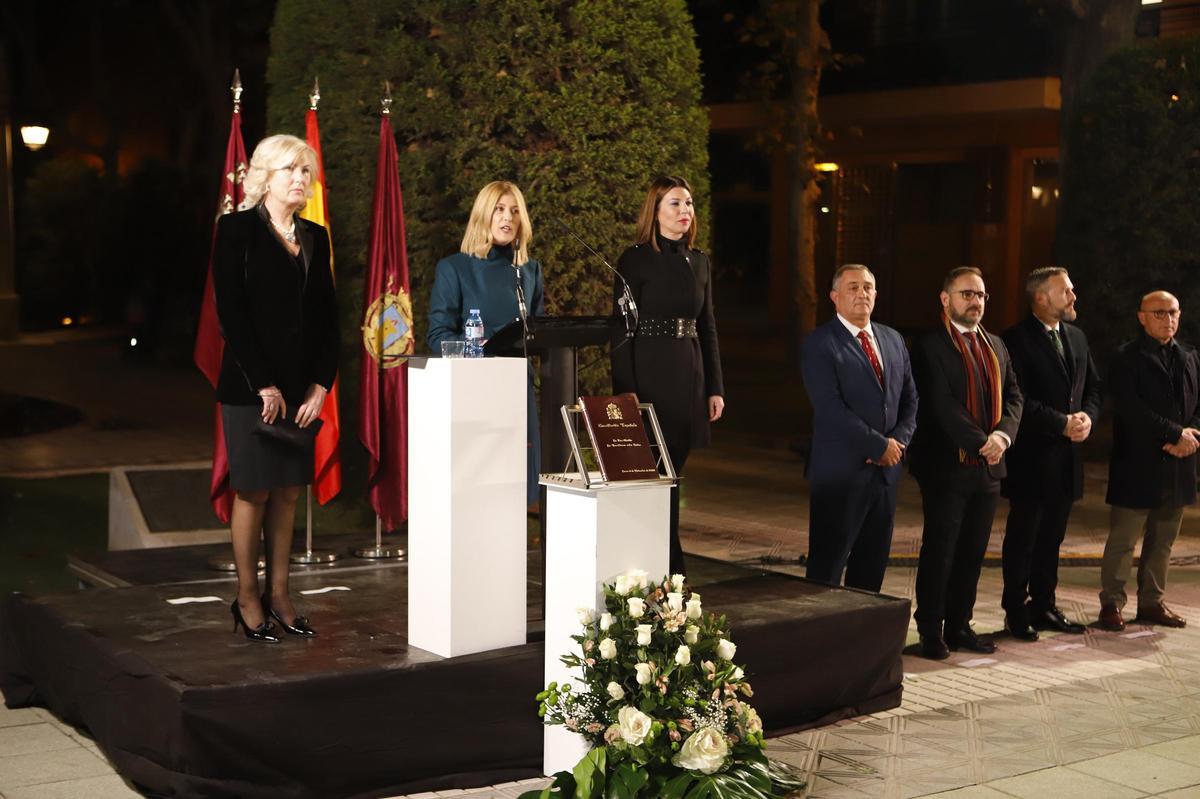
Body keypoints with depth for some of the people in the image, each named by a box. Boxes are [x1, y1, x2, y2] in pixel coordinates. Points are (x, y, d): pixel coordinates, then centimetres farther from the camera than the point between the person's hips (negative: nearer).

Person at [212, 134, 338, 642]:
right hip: (250, 384, -5)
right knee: (254, 489, -1)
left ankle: (278, 595, 13)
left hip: (301, 385, 5)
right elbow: (230, 312, -10)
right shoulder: (238, 229, -3)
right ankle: (247, 597, 9)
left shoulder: (315, 238, 13)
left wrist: (320, 385, -2)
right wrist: (264, 385, -15)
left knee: (288, 490, 7)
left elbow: (327, 316, 10)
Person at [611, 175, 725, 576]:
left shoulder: (699, 262, 13)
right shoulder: (635, 260, -5)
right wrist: (626, 394, -14)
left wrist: (715, 388, 11)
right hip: (649, 375, -6)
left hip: (688, 378, 6)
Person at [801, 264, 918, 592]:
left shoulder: (893, 340, 14)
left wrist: (899, 440, -3)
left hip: (886, 468, 7)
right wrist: (879, 445, -15)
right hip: (841, 471, -6)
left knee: (873, 565, 12)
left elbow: (910, 398, 15)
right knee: (827, 566, -1)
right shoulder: (819, 344, -8)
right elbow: (830, 408, -17)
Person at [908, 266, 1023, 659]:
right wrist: (981, 442, -20)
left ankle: (959, 626, 20)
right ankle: (931, 632, 9)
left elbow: (1013, 396, 9)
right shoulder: (930, 346, -8)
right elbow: (942, 405, -16)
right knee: (939, 551, 1)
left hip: (988, 466, 7)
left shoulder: (996, 345, 16)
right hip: (947, 465, -7)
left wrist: (1002, 434, -10)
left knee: (973, 552, 11)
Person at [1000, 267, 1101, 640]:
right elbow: (1017, 399, -18)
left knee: (1052, 536, 14)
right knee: (1022, 537, 3)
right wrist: (1062, 423, -17)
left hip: (1068, 456, 7)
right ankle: (1016, 612, 11)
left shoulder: (1076, 337, 13)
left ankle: (1043, 605, 23)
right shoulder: (1017, 339, -11)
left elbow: (1094, 386, 17)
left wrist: (1087, 416, -3)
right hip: (1032, 458, -7)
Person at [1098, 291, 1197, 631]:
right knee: (1123, 540, -1)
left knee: (1163, 541, 11)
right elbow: (1132, 409, -15)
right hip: (1137, 466, -6)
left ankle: (1152, 602, 20)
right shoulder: (1127, 357, -4)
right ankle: (1111, 604, 7)